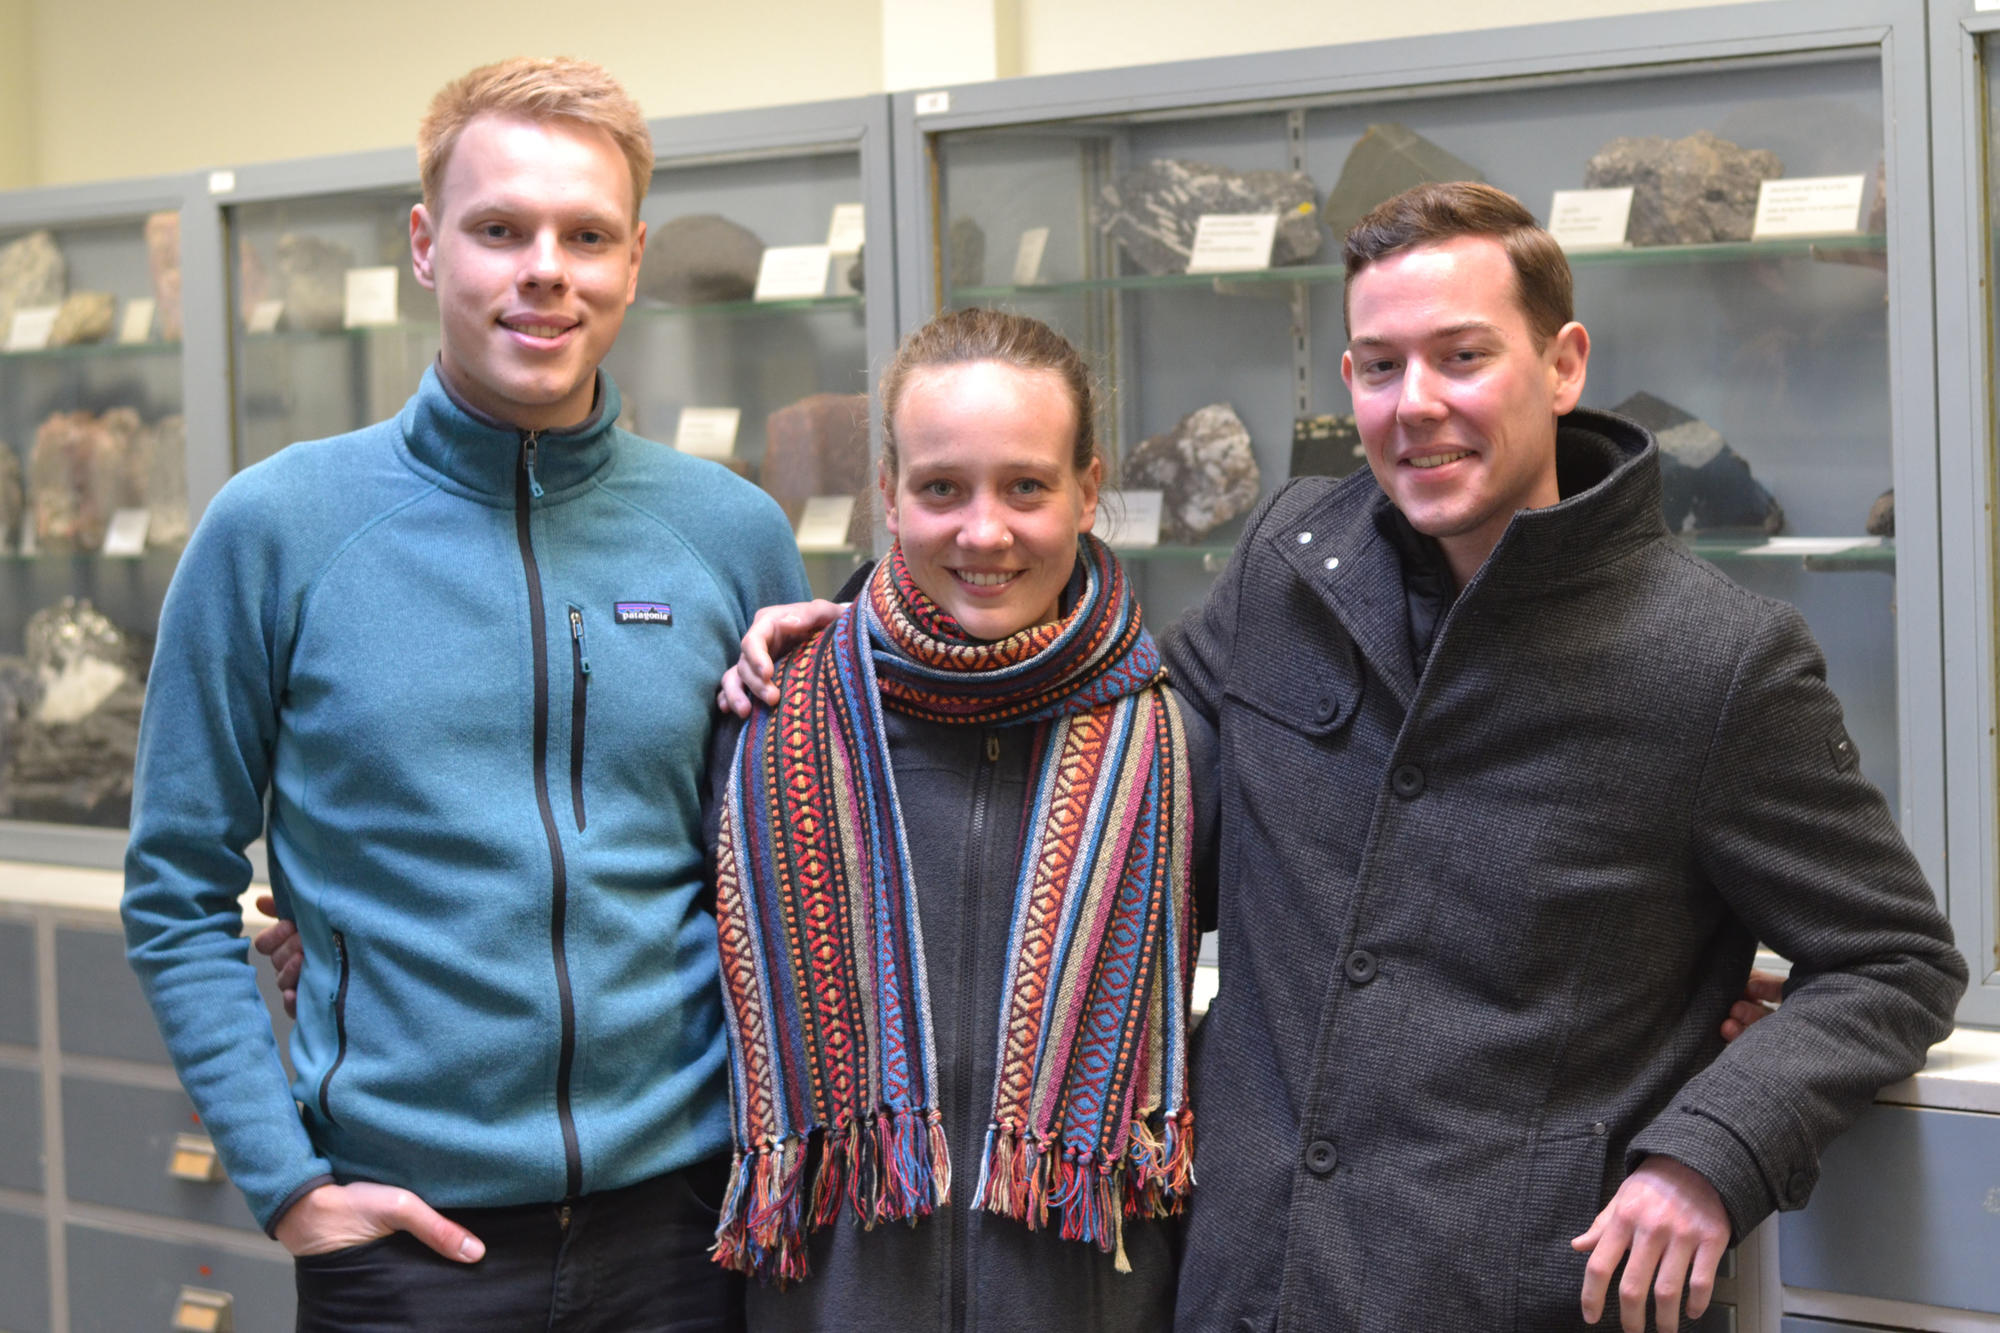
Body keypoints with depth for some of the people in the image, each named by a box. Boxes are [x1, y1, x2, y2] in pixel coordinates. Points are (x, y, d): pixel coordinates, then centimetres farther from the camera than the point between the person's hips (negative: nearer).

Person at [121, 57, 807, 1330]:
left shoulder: (735, 533, 2)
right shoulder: (277, 528, -4)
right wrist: (284, 1181, -7)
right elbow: (181, 895, -1)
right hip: (410, 1226, -2)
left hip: (684, 1208, 2)